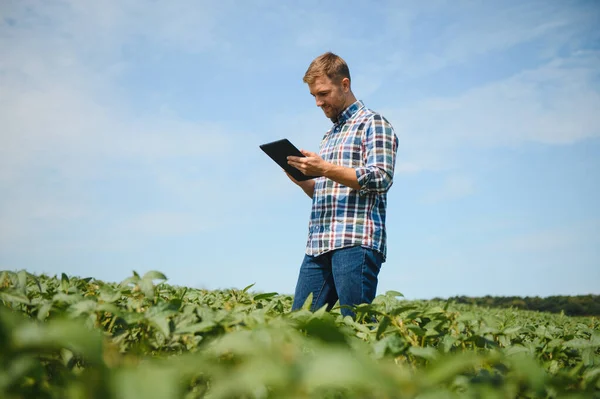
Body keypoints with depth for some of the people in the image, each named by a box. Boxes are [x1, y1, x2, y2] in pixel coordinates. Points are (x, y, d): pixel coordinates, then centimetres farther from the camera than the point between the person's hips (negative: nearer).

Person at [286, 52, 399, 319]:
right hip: (319, 246, 8)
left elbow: (381, 178, -11)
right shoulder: (329, 136, 27)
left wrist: (325, 169, -15)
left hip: (357, 241, -8)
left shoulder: (373, 123, 3)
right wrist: (302, 179, 9)